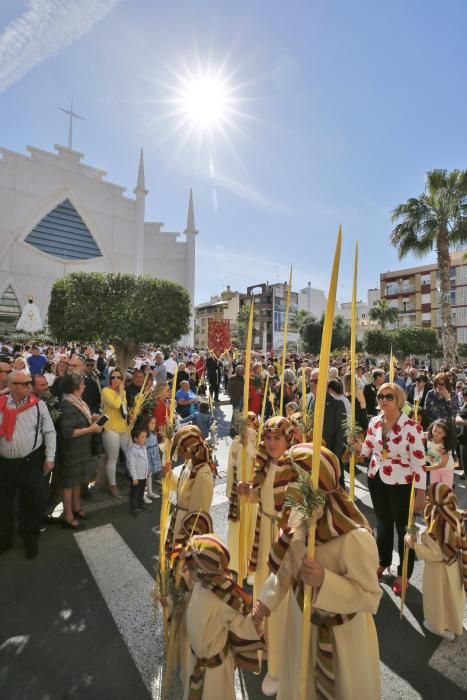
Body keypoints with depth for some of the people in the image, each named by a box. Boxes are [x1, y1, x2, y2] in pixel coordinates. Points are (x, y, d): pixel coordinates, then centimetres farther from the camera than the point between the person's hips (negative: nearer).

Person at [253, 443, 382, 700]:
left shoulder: (355, 537, -35)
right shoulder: (298, 514, -15)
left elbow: (370, 596, -23)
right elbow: (287, 564, 1)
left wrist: (325, 580, -36)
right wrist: (267, 599, 0)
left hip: (340, 637, -5)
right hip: (301, 623, 6)